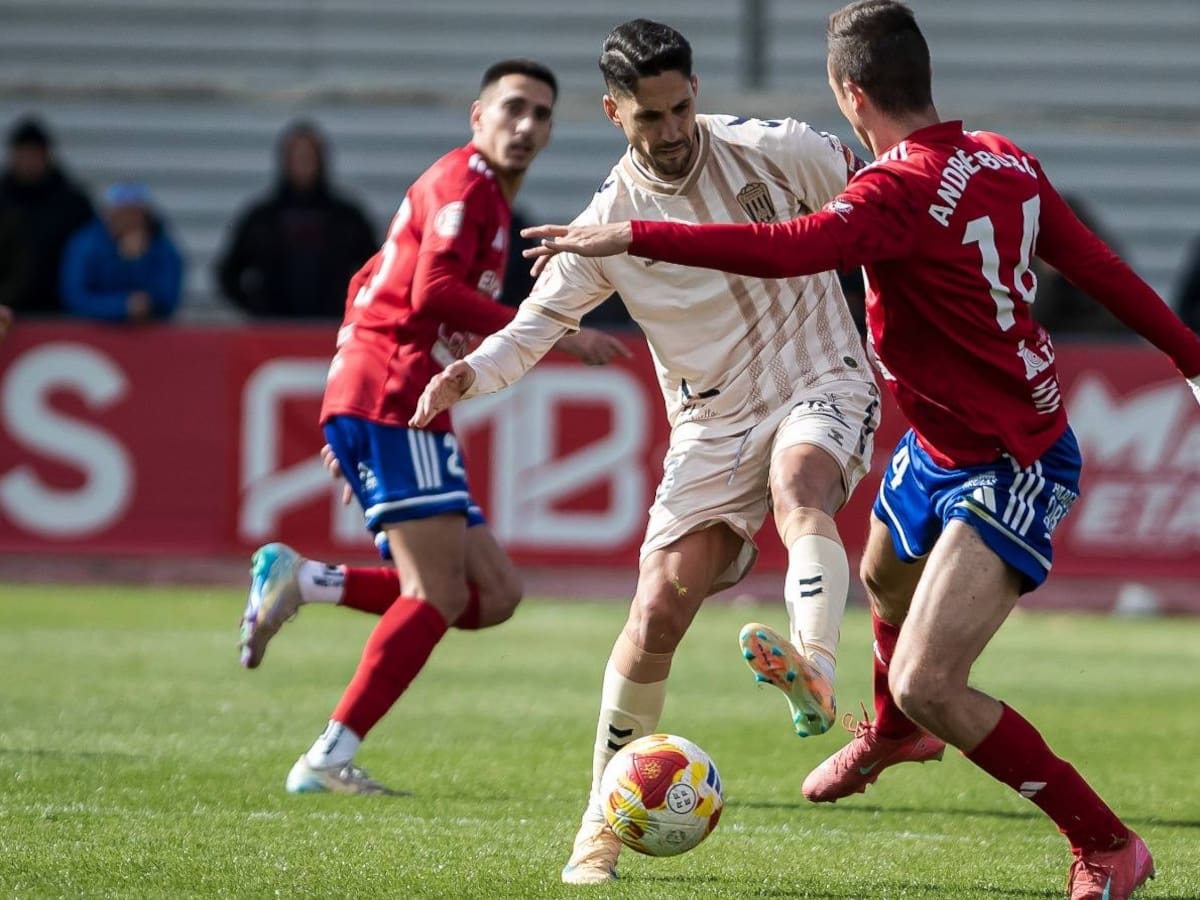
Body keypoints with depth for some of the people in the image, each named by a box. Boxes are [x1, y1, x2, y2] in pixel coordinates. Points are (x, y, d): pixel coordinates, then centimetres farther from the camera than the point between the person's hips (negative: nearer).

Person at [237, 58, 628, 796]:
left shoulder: (485, 198, 26)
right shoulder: (464, 182, -5)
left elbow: (369, 286, 32)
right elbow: (434, 290, -20)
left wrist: (352, 425, 29)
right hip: (391, 399, -10)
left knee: (494, 594, 4)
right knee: (438, 594, -15)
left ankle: (301, 581, 1)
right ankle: (332, 757, -18)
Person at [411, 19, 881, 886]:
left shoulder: (776, 151, -8)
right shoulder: (610, 221, -5)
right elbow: (540, 322, -2)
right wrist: (469, 374, -22)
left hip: (822, 388, -2)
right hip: (711, 424, 2)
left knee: (798, 488, -38)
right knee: (658, 612, -8)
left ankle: (814, 666, -63)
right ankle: (607, 818, 7)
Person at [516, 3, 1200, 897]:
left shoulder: (902, 188, -29)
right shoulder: (1007, 162, -3)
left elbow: (785, 250, -43)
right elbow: (1099, 265, 5)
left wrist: (633, 238, -41)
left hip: (1010, 473, -10)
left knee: (925, 685, -17)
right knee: (884, 580, 34)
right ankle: (888, 737, 66)